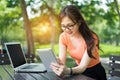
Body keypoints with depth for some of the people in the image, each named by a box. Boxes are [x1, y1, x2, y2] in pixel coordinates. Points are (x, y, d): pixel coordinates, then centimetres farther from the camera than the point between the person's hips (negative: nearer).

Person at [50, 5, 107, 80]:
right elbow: (62, 62, -16)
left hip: (95, 72, -3)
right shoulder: (63, 37, -11)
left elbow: (83, 66, -29)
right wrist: (56, 64, -39)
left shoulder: (90, 37, -24)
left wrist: (68, 71, -48)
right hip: (79, 69, 3)